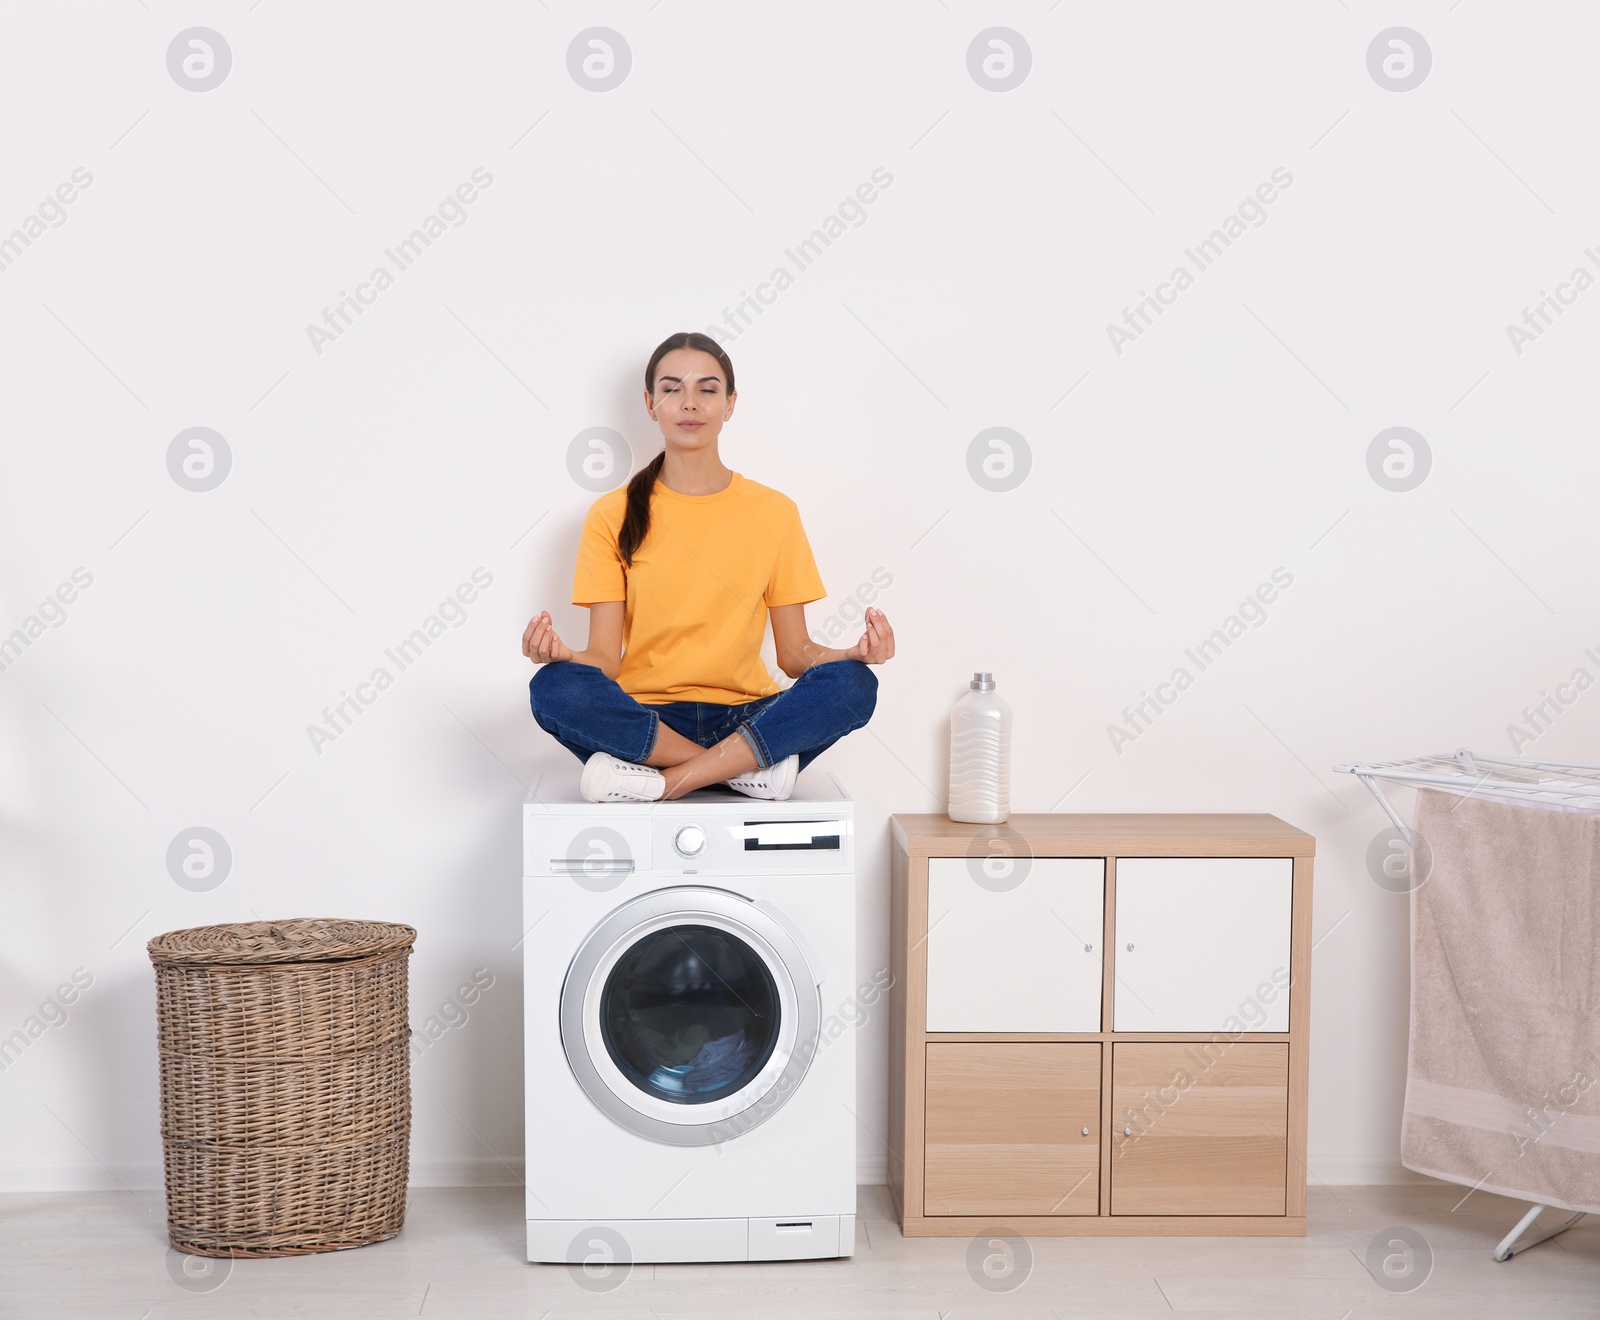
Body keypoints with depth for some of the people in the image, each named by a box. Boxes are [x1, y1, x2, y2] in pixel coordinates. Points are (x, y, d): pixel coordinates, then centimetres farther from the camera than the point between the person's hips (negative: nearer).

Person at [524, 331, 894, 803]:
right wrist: (564, 655, -24)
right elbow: (605, 656, -1)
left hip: (746, 717, 1)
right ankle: (747, 766, -24)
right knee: (555, 687, -32)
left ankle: (667, 779, -26)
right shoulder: (613, 515, 6)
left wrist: (853, 654, -14)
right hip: (643, 717, -1)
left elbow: (794, 652, 8)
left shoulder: (774, 512, 9)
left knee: (853, 684, -27)